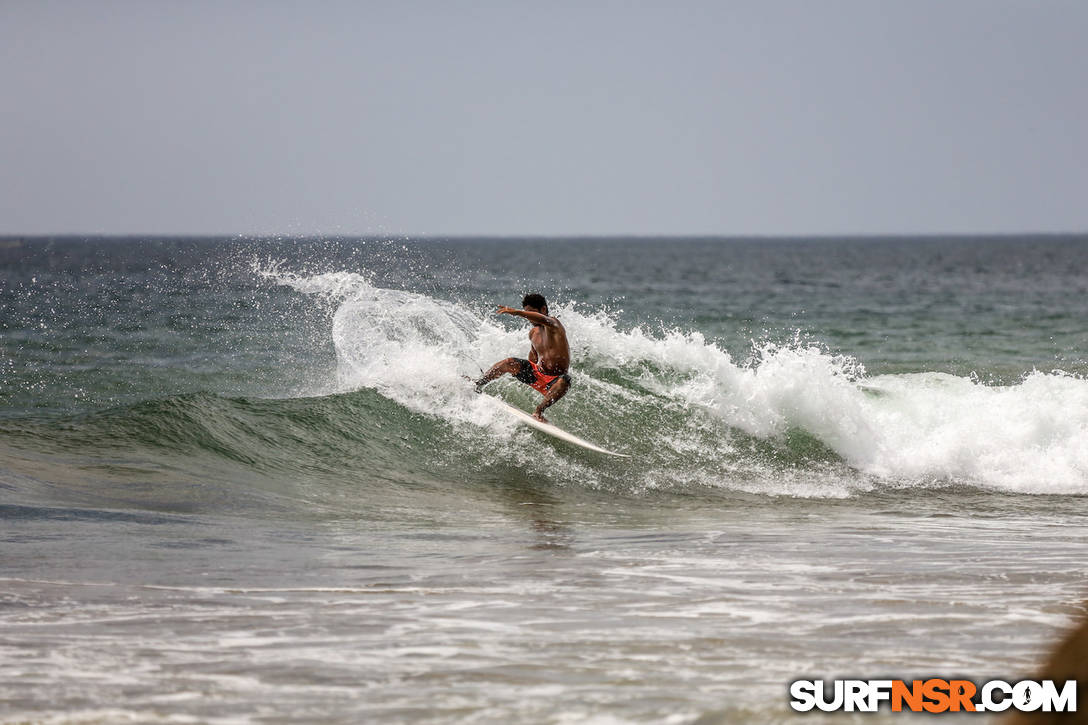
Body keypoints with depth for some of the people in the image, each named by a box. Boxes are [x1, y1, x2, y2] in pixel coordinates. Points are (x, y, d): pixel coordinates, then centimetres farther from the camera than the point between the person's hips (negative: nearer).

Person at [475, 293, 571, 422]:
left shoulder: (553, 324, -14)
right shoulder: (533, 333, 9)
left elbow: (544, 320, -38)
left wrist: (517, 312, -50)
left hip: (553, 381, -6)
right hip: (536, 374, 6)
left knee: (564, 381, -40)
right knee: (509, 363, -10)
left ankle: (539, 411, -46)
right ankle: (478, 384, -1)